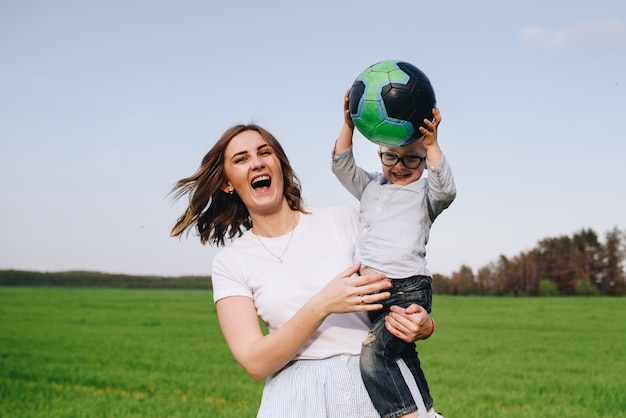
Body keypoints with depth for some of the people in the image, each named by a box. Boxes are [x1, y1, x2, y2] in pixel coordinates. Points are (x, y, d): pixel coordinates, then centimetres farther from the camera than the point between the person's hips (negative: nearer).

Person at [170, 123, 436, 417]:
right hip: (297, 394, -3)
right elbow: (255, 363, -5)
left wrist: (420, 324, -12)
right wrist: (322, 306, -17)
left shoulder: (343, 221, 7)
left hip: (376, 382, 3)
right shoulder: (229, 263, 6)